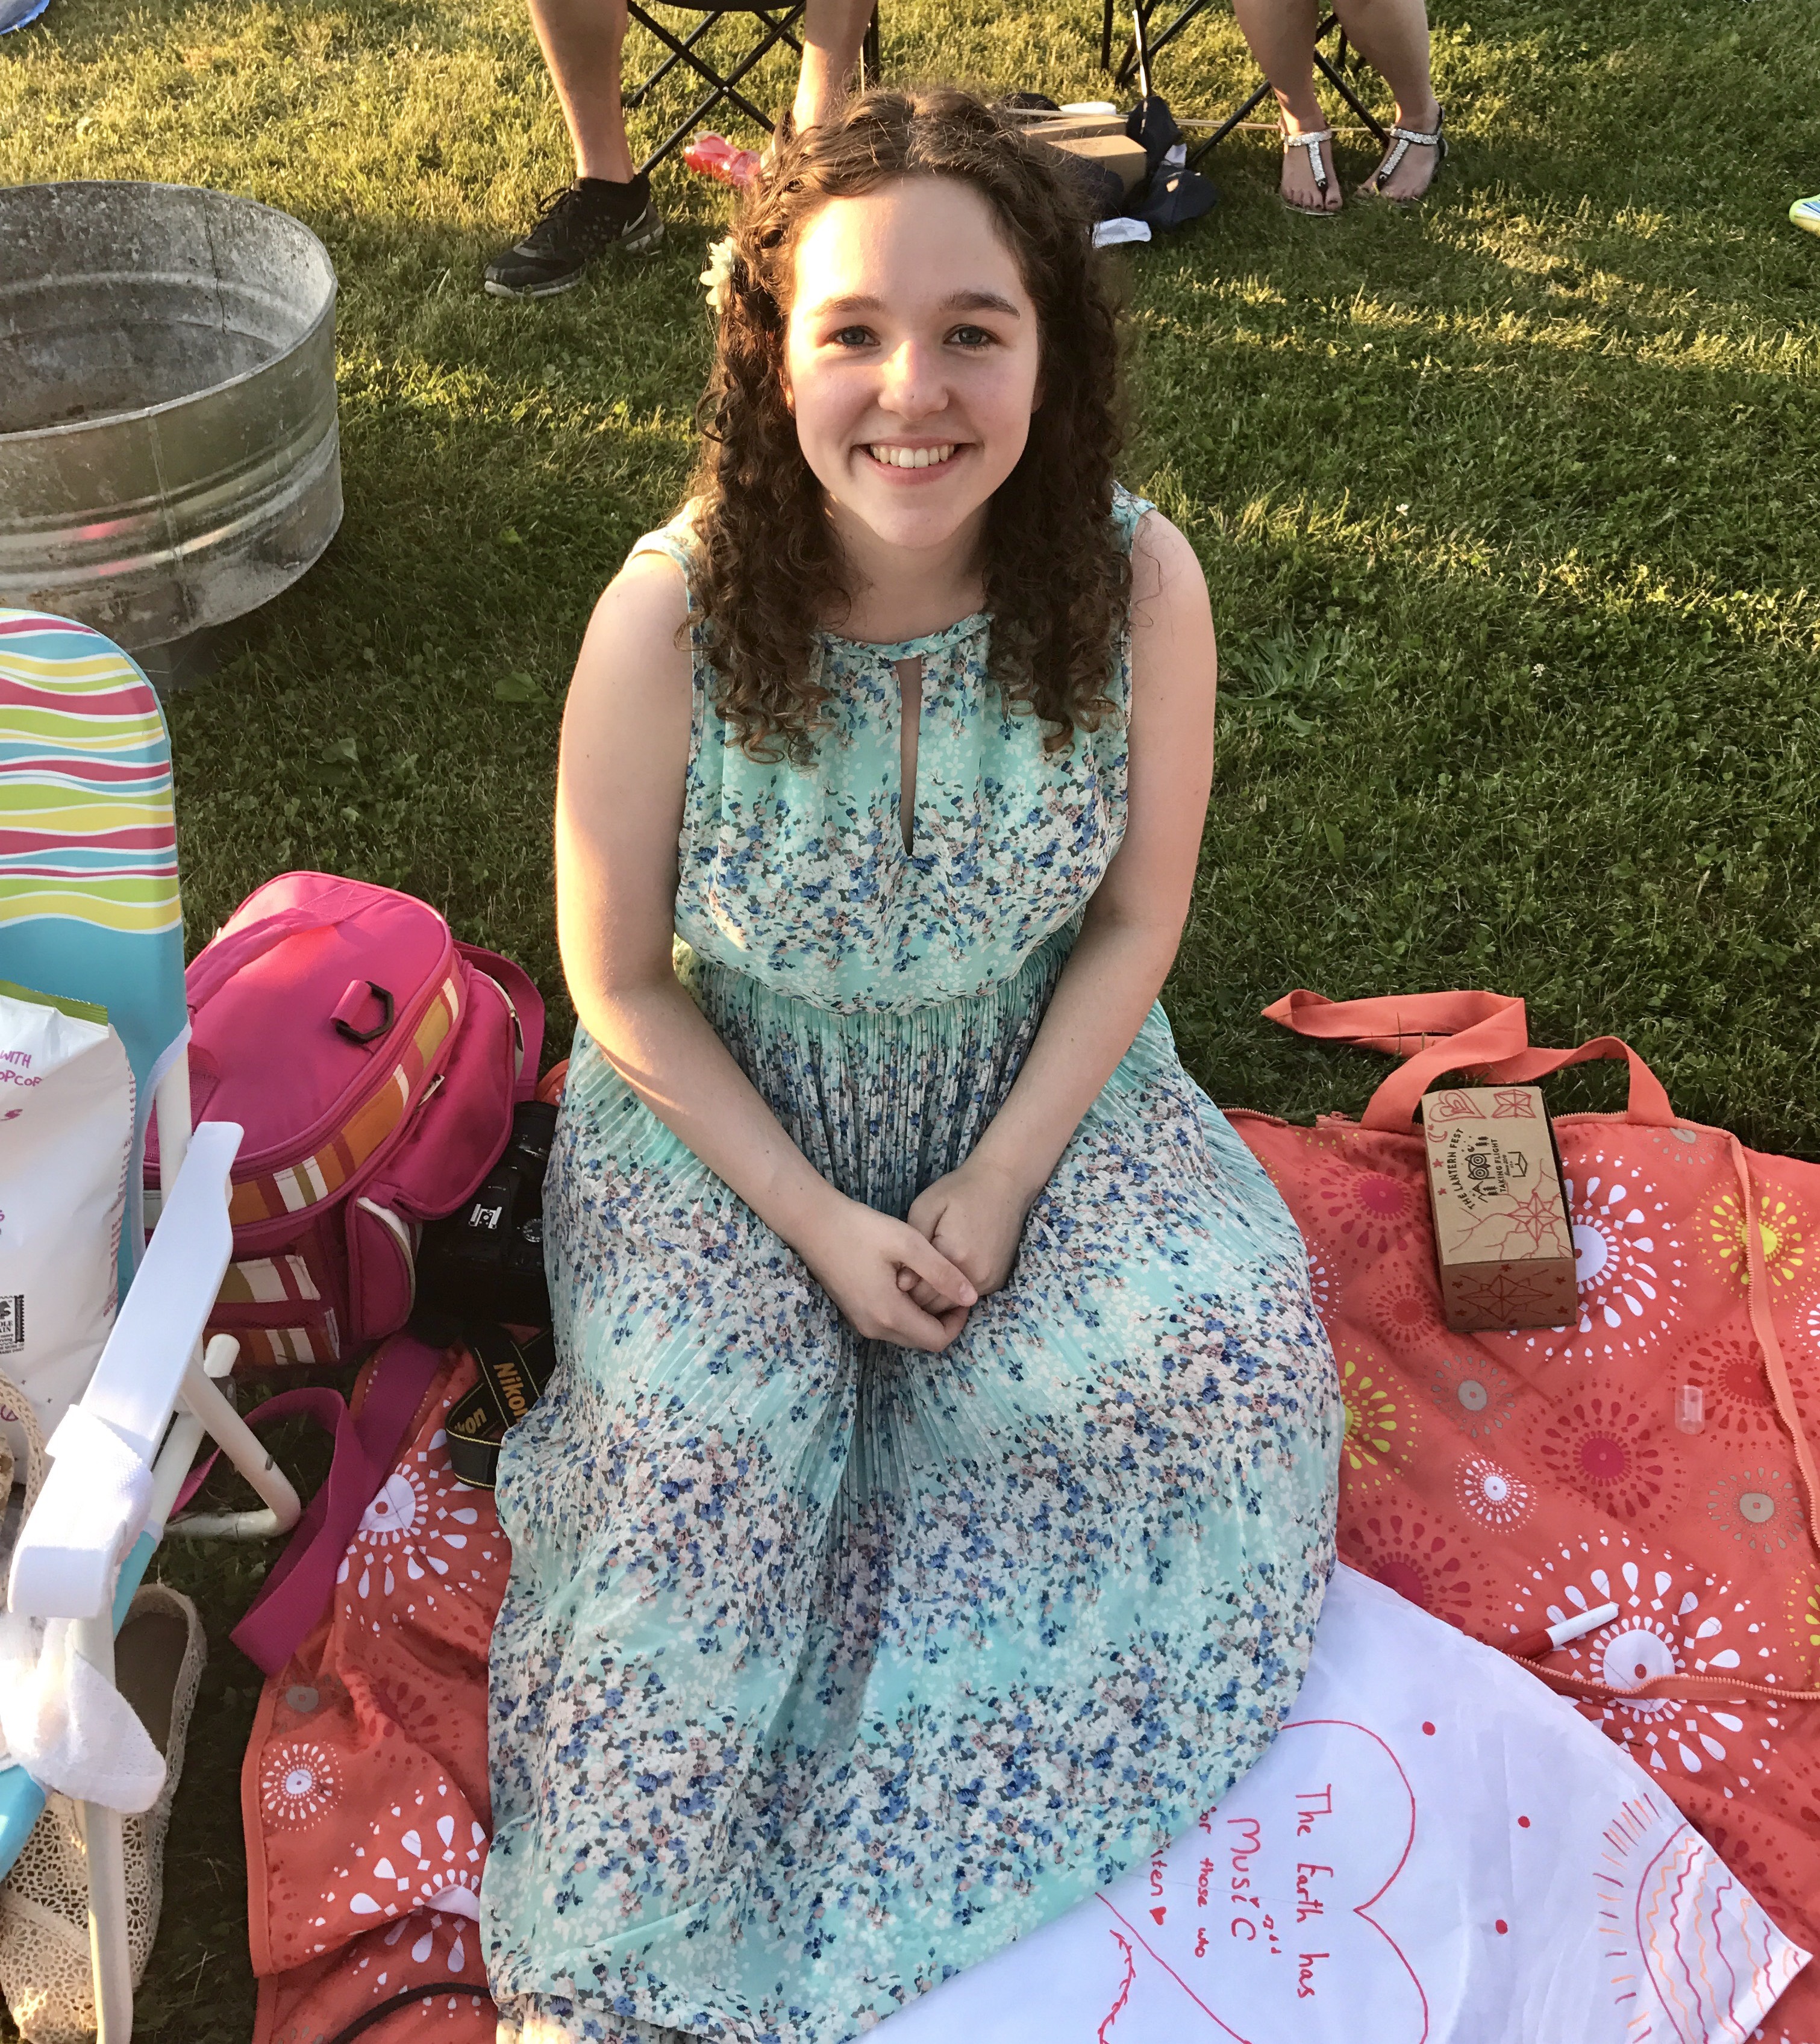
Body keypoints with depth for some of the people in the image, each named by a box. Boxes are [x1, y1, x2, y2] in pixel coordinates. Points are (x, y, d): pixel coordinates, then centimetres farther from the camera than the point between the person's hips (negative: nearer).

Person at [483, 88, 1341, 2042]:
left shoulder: (1137, 584, -18)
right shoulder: (670, 618, -22)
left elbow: (1137, 922, -5)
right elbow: (620, 983, -11)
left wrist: (999, 1181, -14)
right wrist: (818, 1221, -16)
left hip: (1036, 1091, 3)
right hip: (722, 1120, -2)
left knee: (1235, 1345, -19)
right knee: (704, 1443, -24)